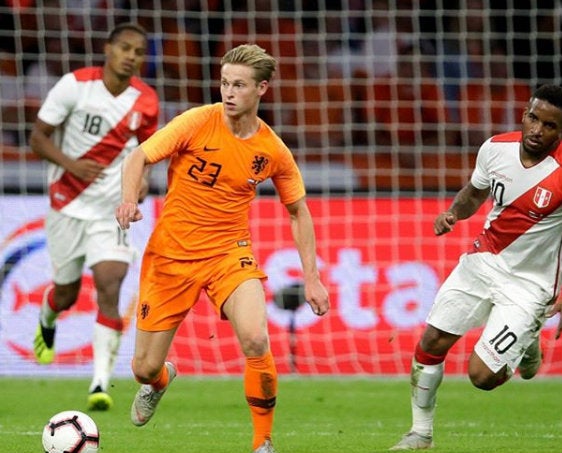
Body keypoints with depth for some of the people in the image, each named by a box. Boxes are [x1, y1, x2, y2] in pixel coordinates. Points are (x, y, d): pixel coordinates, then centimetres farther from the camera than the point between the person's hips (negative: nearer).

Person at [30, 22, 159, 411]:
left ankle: (101, 384, -20)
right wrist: (71, 163, -26)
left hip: (113, 209, 1)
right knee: (66, 293, 11)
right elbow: (38, 136, -9)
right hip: (68, 204, -1)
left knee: (110, 287, -17)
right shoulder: (75, 85, -12)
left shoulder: (146, 101, -3)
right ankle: (47, 322, 51)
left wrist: (142, 178, -7)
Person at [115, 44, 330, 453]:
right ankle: (160, 380, 45)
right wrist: (130, 200, -28)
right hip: (171, 251, 0)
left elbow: (298, 211, 10)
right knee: (145, 368, 3)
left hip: (229, 253, 0)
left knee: (255, 340, -27)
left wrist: (311, 277, 5)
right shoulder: (198, 122, -12)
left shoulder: (273, 151, -4)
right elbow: (139, 158, -8)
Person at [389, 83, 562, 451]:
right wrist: (453, 213, -6)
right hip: (483, 262, 5)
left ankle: (527, 344, 22)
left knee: (482, 375, -12)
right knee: (432, 342, 4)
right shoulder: (496, 148, -6)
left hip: (529, 283, -5)